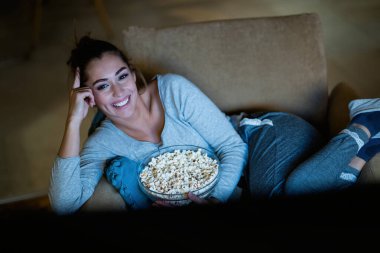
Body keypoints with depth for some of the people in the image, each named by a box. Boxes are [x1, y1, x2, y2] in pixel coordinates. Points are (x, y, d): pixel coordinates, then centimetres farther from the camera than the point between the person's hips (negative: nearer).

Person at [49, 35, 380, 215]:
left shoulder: (173, 88, -16)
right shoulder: (103, 142, -5)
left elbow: (233, 146, -12)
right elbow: (64, 204, -19)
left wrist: (218, 198, -27)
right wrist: (74, 122, -23)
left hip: (264, 135, -6)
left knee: (289, 187, -41)